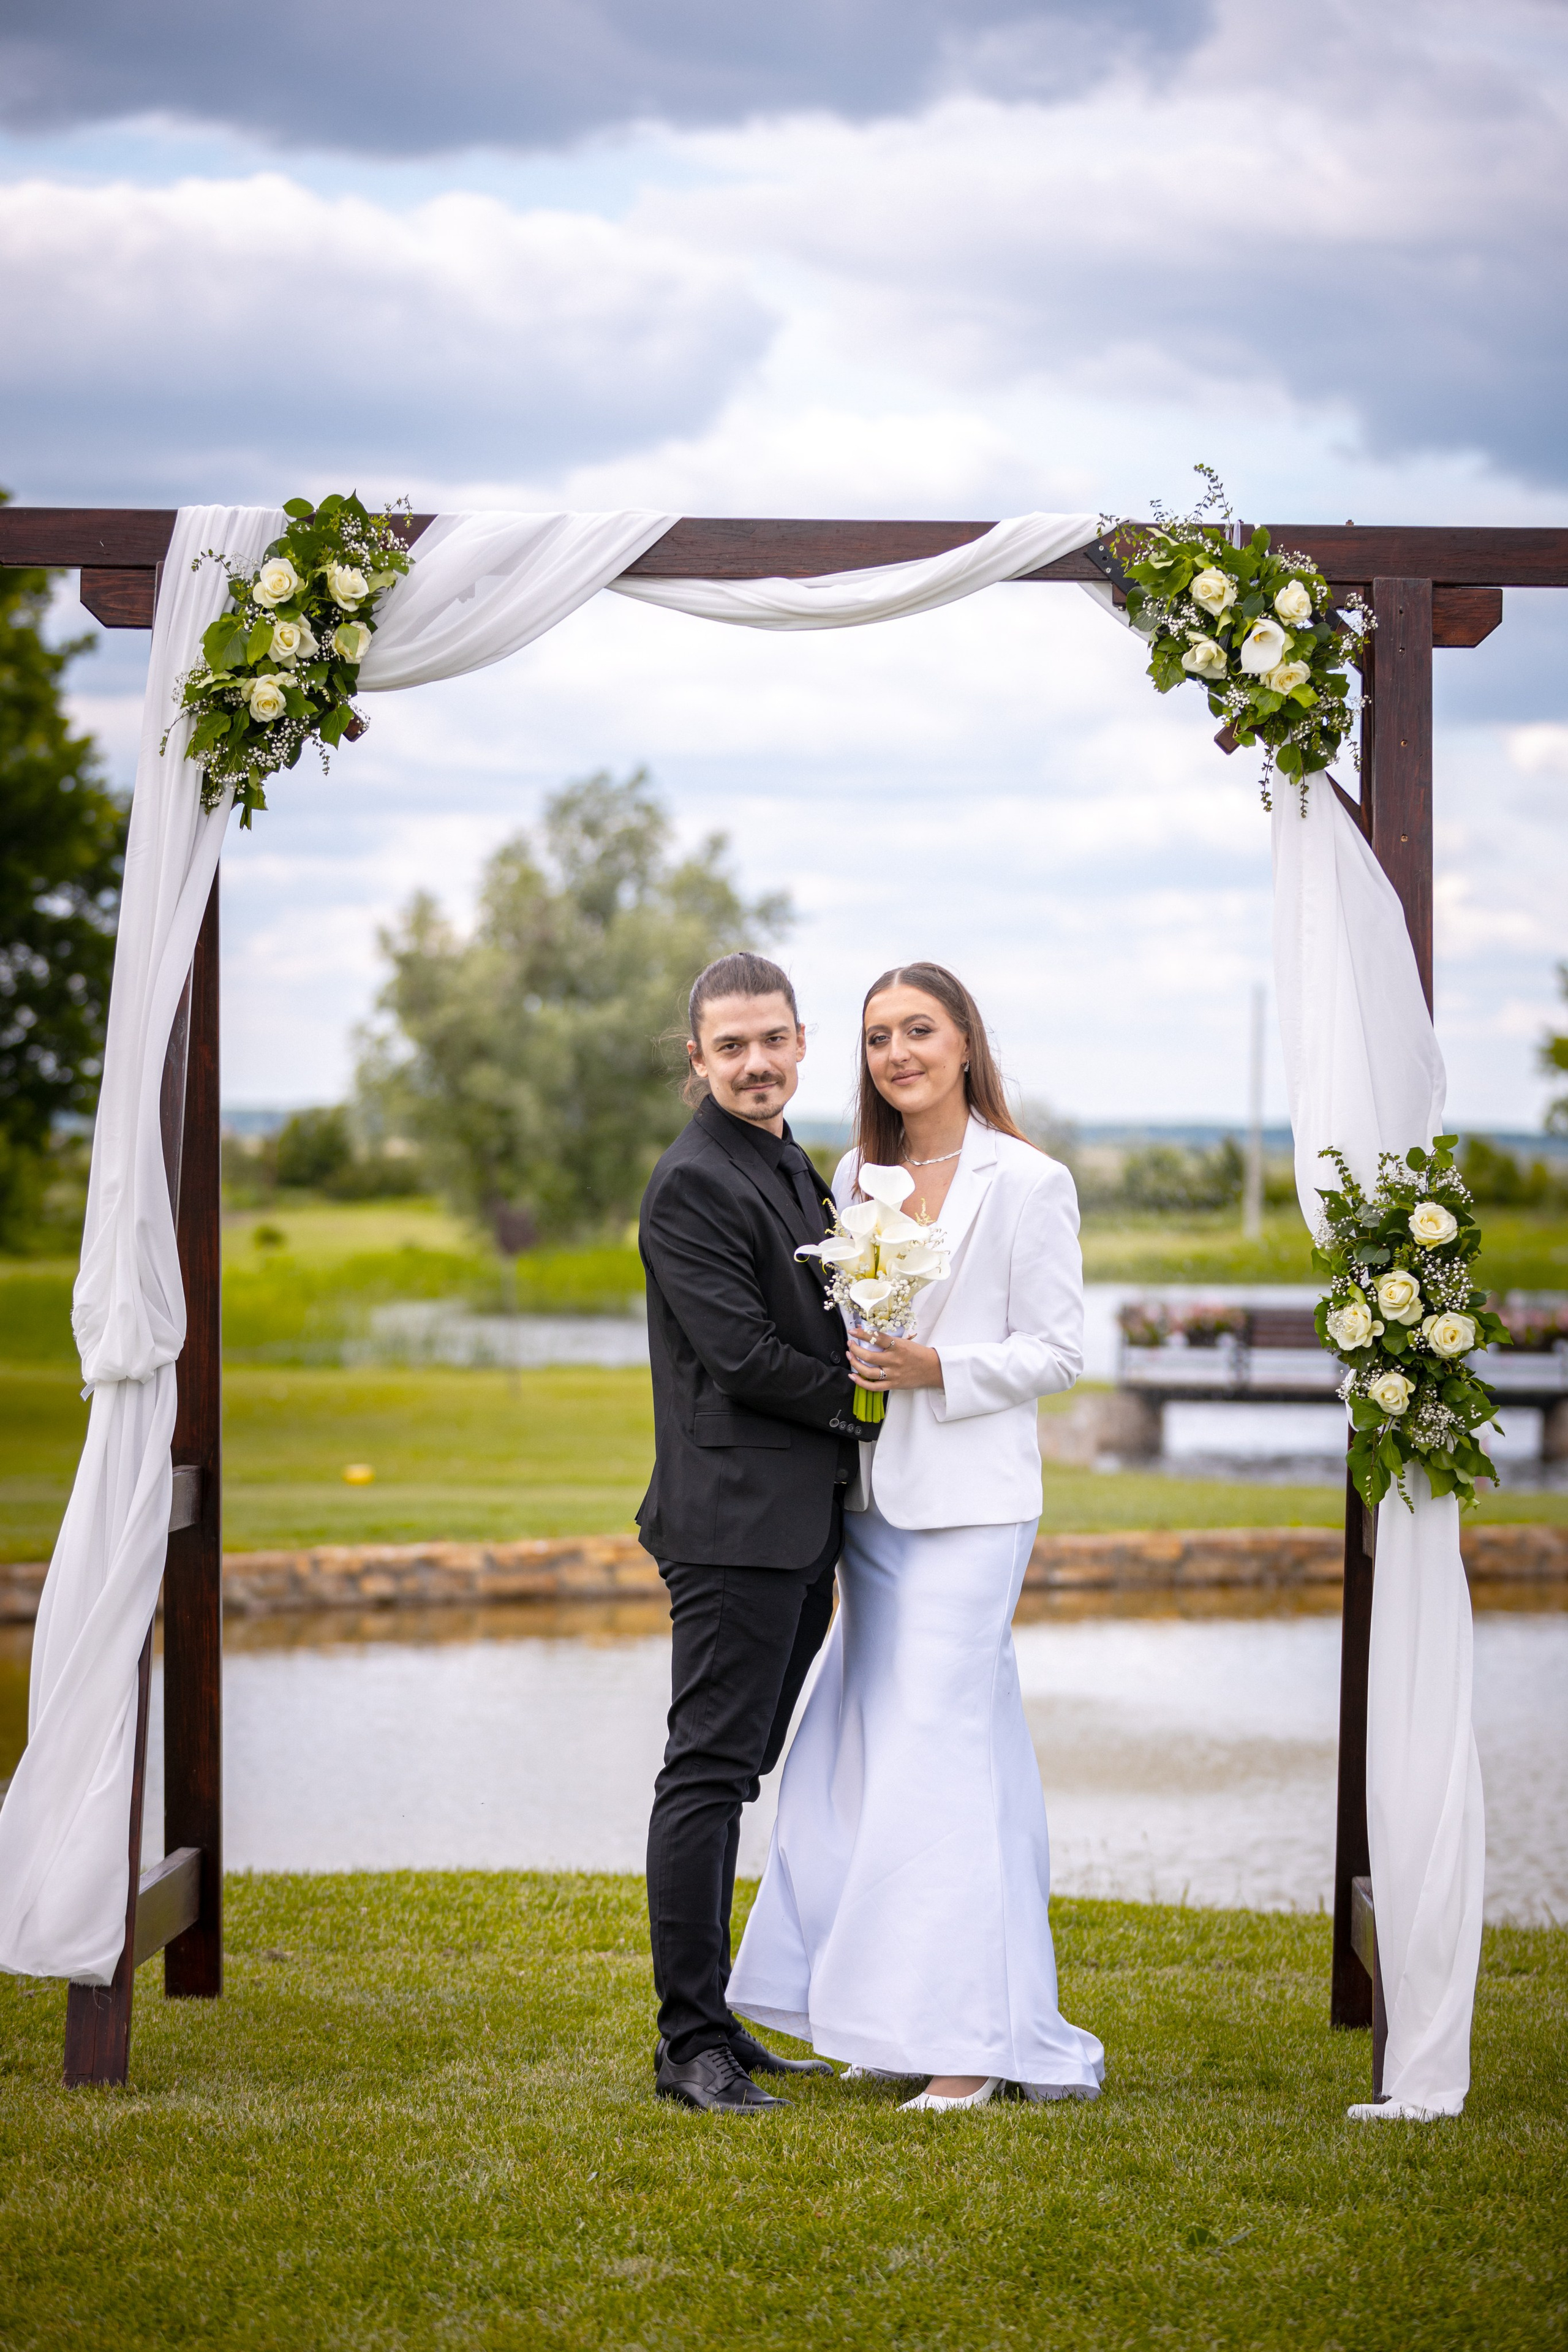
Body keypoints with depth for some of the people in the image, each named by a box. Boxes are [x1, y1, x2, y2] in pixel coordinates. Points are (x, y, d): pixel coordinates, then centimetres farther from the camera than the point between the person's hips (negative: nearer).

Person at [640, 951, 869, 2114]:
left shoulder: (799, 1172, 18)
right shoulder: (693, 1185, -11)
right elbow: (745, 1356, -17)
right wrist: (868, 1403, -6)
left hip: (801, 1527, 9)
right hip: (735, 1520, -9)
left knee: (735, 1774, 11)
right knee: (708, 1773, -6)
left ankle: (714, 2023, 16)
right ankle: (692, 2041, -3)